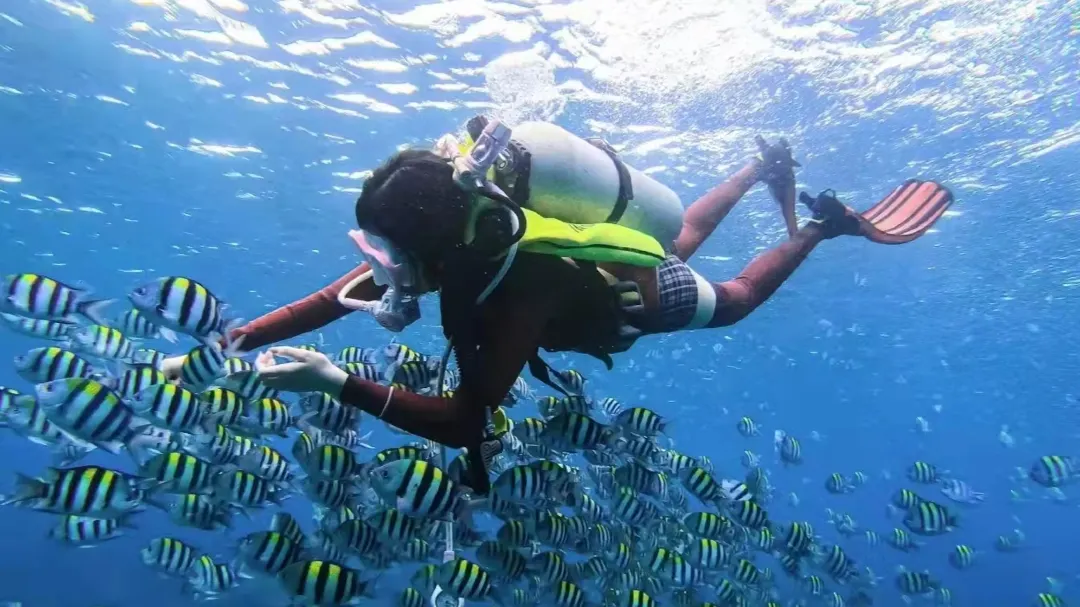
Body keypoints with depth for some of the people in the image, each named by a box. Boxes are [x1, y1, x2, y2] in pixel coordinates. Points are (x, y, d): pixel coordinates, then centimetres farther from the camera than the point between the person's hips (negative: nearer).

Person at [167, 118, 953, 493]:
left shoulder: (519, 290, -47)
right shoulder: (457, 231, -27)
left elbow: (466, 421, -47)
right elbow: (333, 299, -22)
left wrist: (338, 383, -51)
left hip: (645, 297, -6)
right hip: (618, 249, 6)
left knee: (736, 298, 23)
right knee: (684, 238, 35)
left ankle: (824, 223, 37)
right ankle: (768, 167, 51)